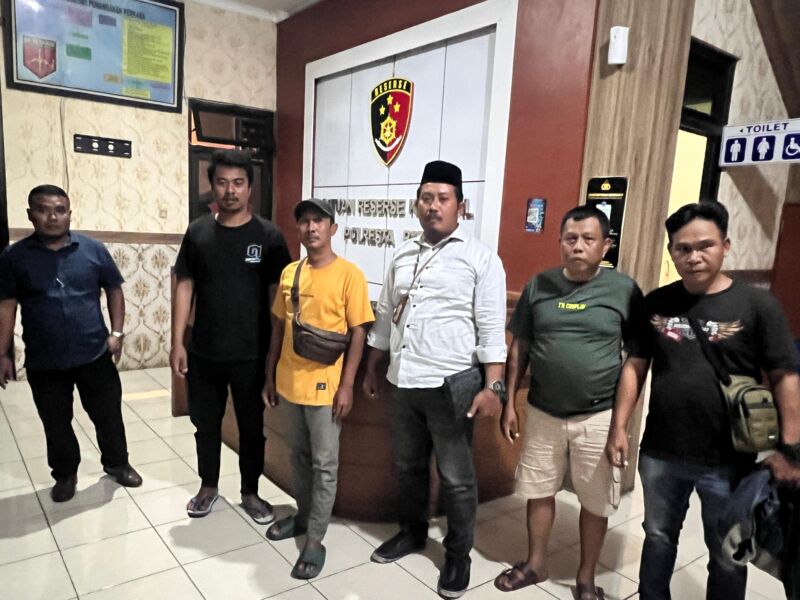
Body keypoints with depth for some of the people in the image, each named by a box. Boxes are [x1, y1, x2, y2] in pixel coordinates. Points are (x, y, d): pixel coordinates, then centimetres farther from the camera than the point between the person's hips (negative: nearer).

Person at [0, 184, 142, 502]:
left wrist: (116, 333, -4)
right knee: (56, 424, 14)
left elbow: (114, 290, 4)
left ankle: (117, 463, 33)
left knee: (108, 415, 11)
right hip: (43, 361, 0)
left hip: (95, 354, 0)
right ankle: (65, 475, 35)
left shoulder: (93, 249, -2)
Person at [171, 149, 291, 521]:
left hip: (251, 354, -2)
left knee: (252, 426, 12)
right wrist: (177, 342, 0)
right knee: (205, 422, 17)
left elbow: (278, 294, -4)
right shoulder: (198, 232, 2)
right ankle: (208, 487, 38)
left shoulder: (268, 235, -6)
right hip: (203, 352, 3)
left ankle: (250, 493, 31)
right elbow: (185, 287, 4)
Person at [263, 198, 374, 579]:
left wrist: (347, 385, -14)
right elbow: (279, 327, 12)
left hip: (325, 385, -5)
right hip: (289, 381, 6)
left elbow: (358, 333, -11)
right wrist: (270, 375, 11)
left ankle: (315, 541, 18)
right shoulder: (289, 273, 6)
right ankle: (303, 515, 39)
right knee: (299, 456, 20)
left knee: (324, 464, 6)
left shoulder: (349, 274, -10)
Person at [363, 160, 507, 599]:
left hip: (450, 385, -5)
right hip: (403, 382, 6)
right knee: (407, 467, 20)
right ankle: (412, 532, 41)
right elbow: (384, 316, 16)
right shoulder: (403, 256, 11)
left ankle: (458, 555, 28)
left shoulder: (480, 259, -6)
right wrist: (372, 368, 17)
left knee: (455, 478, 8)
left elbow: (492, 328, -10)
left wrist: (492, 387, -16)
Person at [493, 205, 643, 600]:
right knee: (538, 492, 15)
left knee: (595, 502, 12)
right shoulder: (538, 286, -1)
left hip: (599, 417, -2)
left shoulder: (624, 290, -7)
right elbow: (519, 348, 5)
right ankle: (535, 564, 38)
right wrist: (509, 404, 3)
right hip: (542, 413, 2)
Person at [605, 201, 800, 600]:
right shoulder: (656, 303, 0)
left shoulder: (757, 305, -9)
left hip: (729, 461, -2)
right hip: (660, 454, 3)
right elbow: (635, 366, 3)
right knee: (658, 538, 21)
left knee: (727, 556, 17)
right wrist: (619, 427, 0)